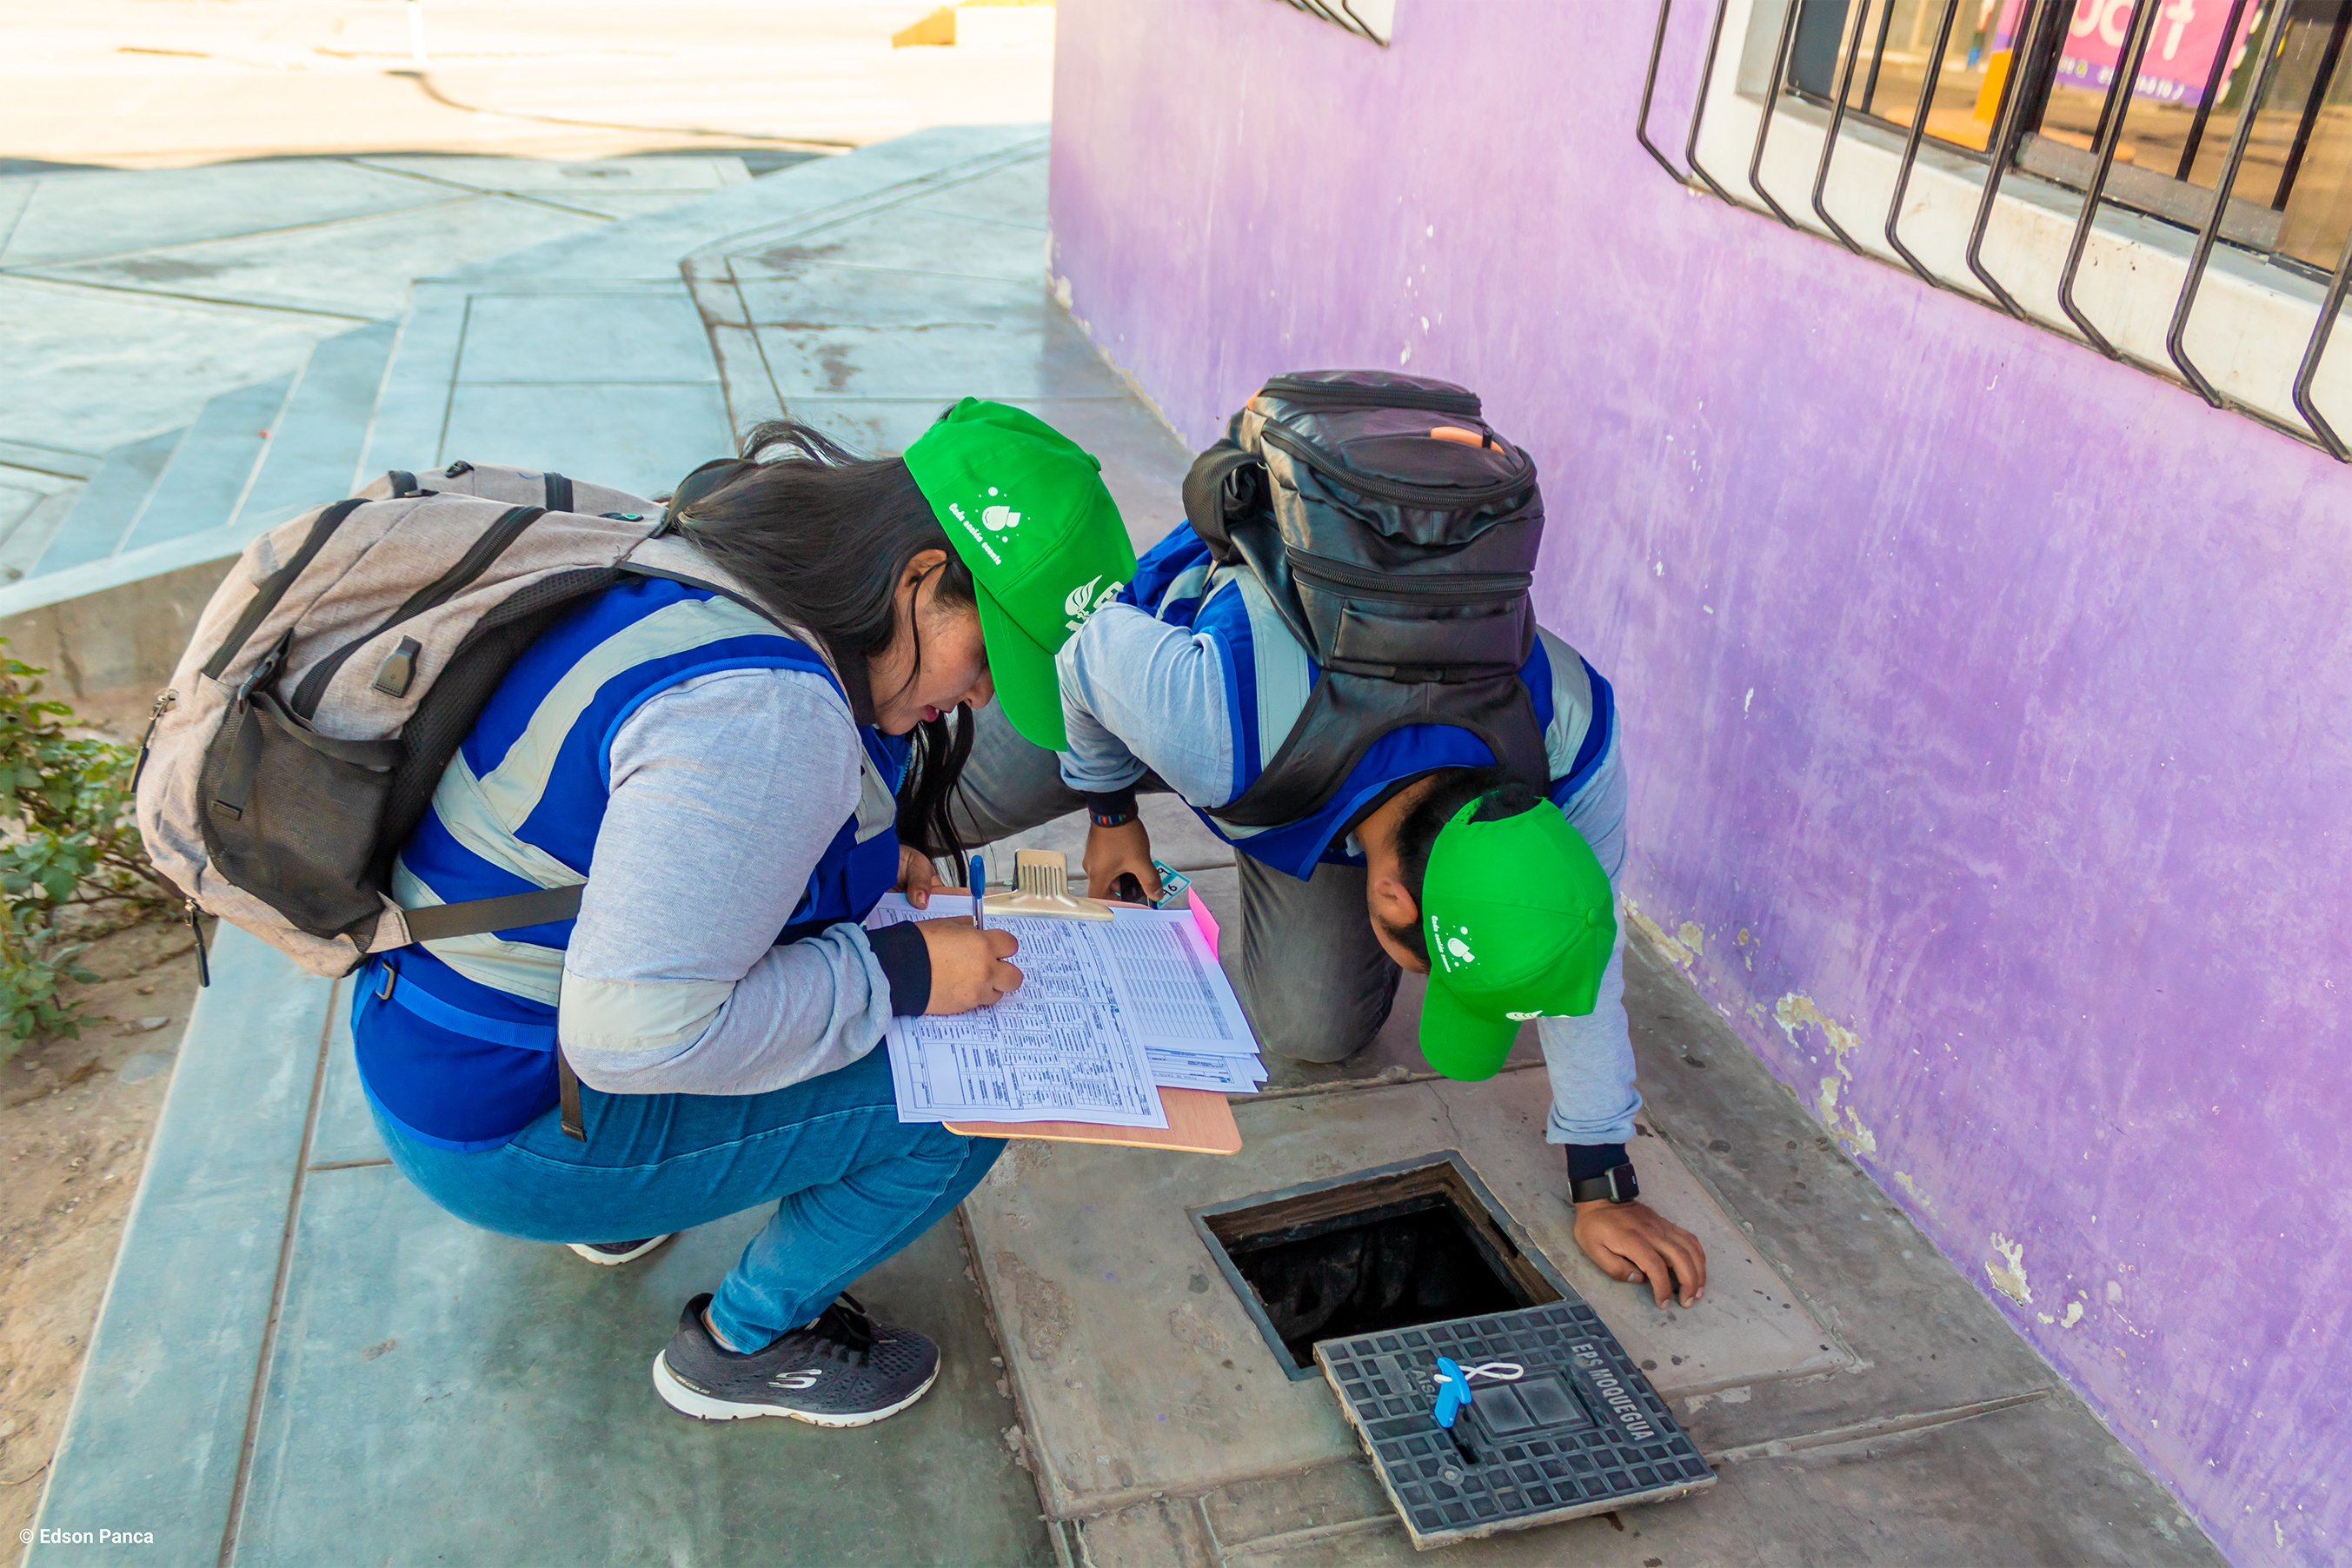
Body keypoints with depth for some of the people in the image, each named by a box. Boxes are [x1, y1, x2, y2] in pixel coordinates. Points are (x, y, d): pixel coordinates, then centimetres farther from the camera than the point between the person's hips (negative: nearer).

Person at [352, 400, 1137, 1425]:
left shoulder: (712, 586, -2)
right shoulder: (763, 713, -31)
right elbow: (636, 1033, -33)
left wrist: (871, 855, 4)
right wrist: (899, 975, -22)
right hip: (511, 1127, -9)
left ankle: (620, 1206, 22)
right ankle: (741, 1347, 15)